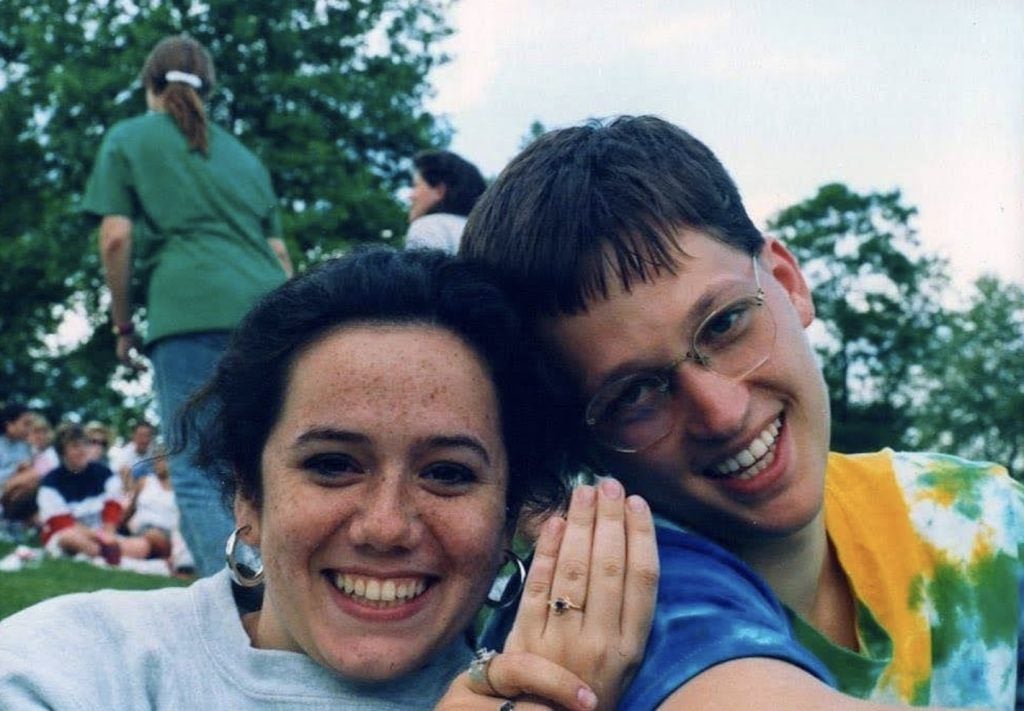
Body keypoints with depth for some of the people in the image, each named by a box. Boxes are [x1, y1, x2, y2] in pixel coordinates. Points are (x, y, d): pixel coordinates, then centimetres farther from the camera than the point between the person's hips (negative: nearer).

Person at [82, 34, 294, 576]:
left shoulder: (127, 138, 16)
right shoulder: (243, 155, 29)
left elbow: (116, 237, 5)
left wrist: (123, 326, 12)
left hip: (190, 309, -5)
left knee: (200, 479, -7)